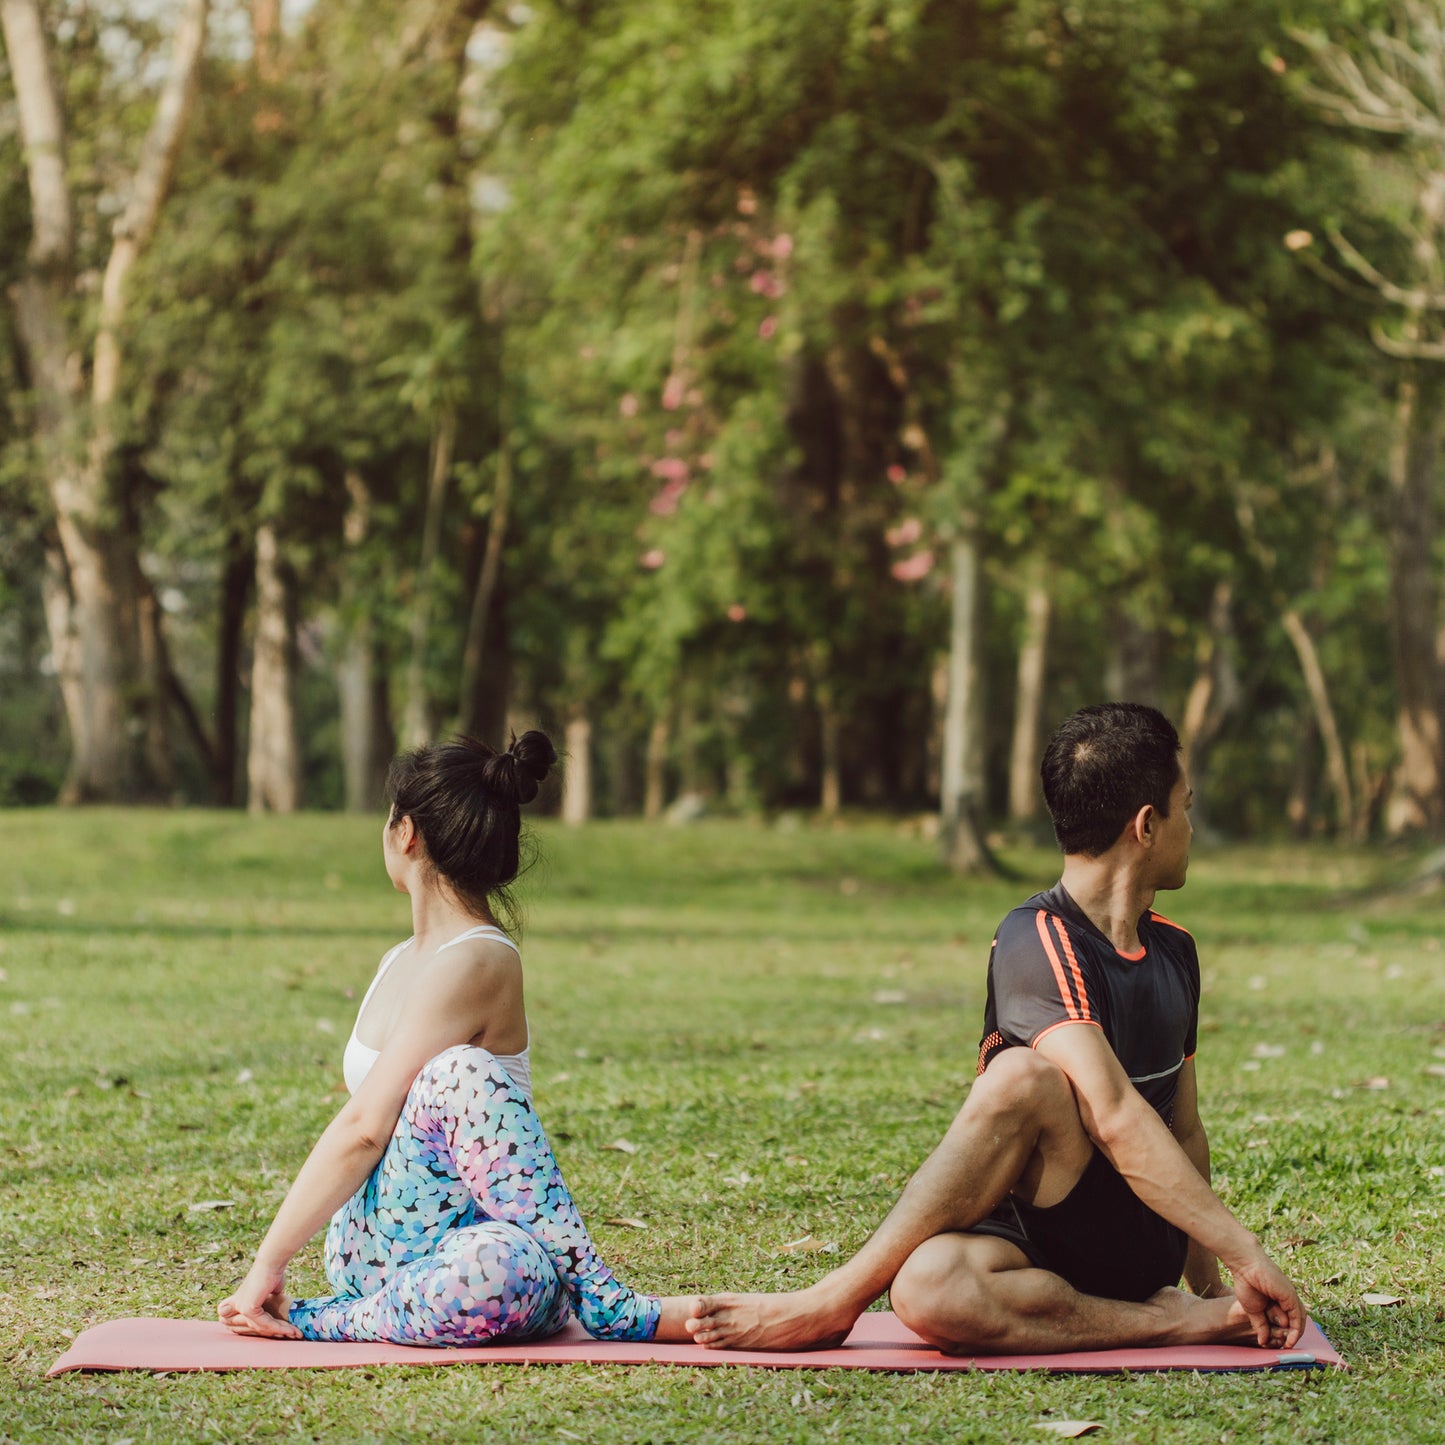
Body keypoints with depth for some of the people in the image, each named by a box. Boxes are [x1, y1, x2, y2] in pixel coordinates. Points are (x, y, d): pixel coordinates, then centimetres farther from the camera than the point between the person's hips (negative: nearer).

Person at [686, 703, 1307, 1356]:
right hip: (1036, 1230, -4)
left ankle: (835, 1301, -20)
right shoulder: (1037, 941, -12)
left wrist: (1210, 1282, 15)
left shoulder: (1174, 951, 15)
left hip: (1145, 1246, 4)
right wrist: (1247, 1253, -25)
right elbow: (1118, 1122, -23)